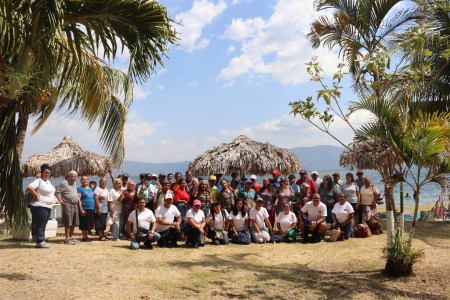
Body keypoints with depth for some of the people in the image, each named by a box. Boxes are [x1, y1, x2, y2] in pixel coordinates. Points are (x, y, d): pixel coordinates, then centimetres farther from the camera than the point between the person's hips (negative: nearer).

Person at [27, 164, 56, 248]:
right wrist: (36, 196, -21)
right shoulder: (38, 181, -12)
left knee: (43, 225, 13)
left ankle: (42, 241, 18)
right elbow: (29, 187, -28)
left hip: (48, 207, 9)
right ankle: (40, 242, -3)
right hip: (40, 207, -9)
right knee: (40, 225, -6)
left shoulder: (48, 181, 16)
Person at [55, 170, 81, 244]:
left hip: (75, 205, 8)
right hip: (67, 205, -8)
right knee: (68, 223, -7)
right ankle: (67, 239, -3)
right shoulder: (64, 183, -7)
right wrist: (60, 200, -14)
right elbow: (56, 191, -12)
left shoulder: (74, 183, 17)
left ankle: (71, 237, 20)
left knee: (74, 223, 11)